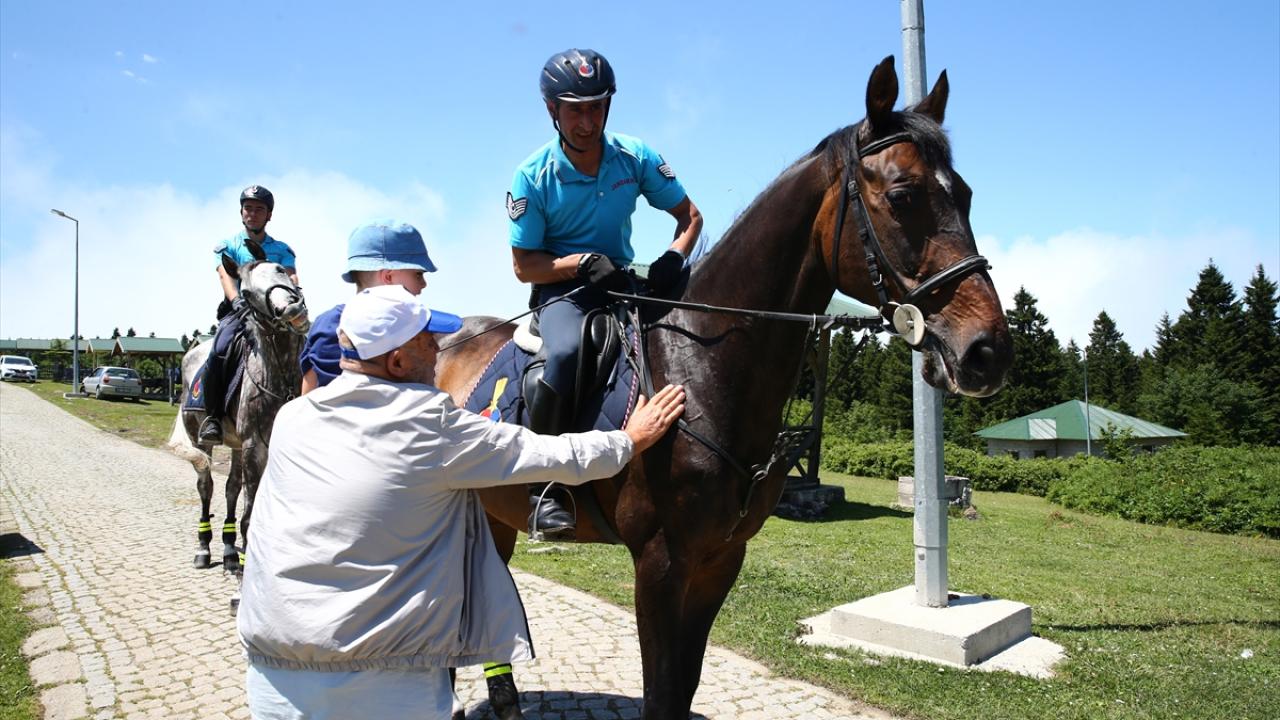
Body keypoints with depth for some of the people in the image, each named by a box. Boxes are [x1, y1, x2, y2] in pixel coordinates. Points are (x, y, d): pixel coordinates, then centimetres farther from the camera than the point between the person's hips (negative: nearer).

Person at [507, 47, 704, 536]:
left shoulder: (635, 157, -2)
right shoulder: (532, 176, -9)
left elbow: (689, 215, 5)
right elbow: (524, 265, -7)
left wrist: (673, 257, -17)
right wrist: (583, 262, -24)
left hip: (626, 283, 4)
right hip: (562, 290, -4)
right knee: (567, 353, -37)